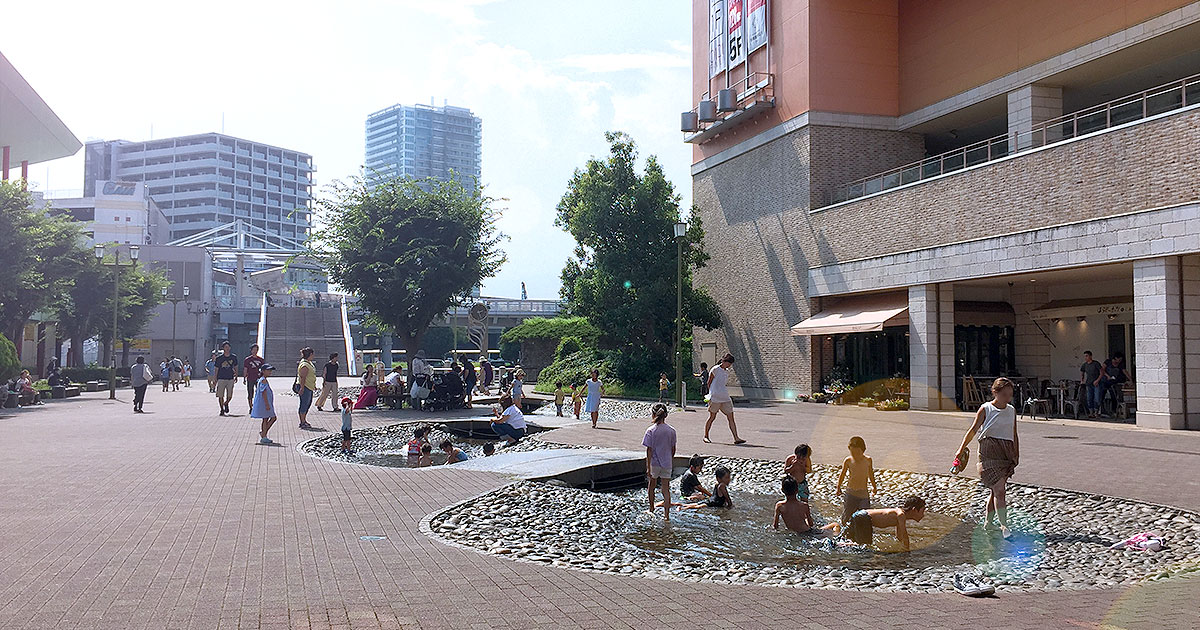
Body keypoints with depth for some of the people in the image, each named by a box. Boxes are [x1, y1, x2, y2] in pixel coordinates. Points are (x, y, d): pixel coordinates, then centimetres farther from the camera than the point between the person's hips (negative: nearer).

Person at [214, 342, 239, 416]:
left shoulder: (234, 357, 4)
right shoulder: (219, 358, -2)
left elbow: (236, 367, 16)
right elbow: (216, 369, 3)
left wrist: (236, 377, 13)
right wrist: (215, 380, 1)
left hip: (230, 379, 2)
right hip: (221, 379, -1)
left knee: (230, 396, 0)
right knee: (220, 396, -2)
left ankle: (226, 403, 32)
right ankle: (222, 409, 13)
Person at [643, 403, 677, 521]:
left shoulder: (651, 431, -13)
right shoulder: (671, 430, -1)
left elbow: (649, 450, -14)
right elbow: (673, 449, 7)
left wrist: (648, 468, -12)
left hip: (654, 463, -2)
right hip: (667, 464, 2)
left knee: (652, 485, 20)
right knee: (666, 489, 6)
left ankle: (651, 509, 35)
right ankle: (666, 514, 3)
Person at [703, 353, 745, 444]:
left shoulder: (727, 372, 15)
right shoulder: (715, 370, -5)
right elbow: (709, 383, -1)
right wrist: (711, 394, 1)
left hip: (725, 398, 6)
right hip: (715, 398, -6)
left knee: (731, 418, -1)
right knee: (712, 417, 2)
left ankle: (736, 438, -3)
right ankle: (706, 436, 17)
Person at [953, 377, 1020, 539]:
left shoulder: (1012, 410, 11)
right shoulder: (986, 409, -3)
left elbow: (1014, 435, 19)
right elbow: (973, 430, 2)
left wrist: (1016, 455, 16)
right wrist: (962, 449, 0)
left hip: (1007, 453, 5)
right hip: (989, 451, -5)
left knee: (996, 490, 9)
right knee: (999, 489, -12)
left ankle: (987, 523, 24)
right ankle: (1004, 527, -11)